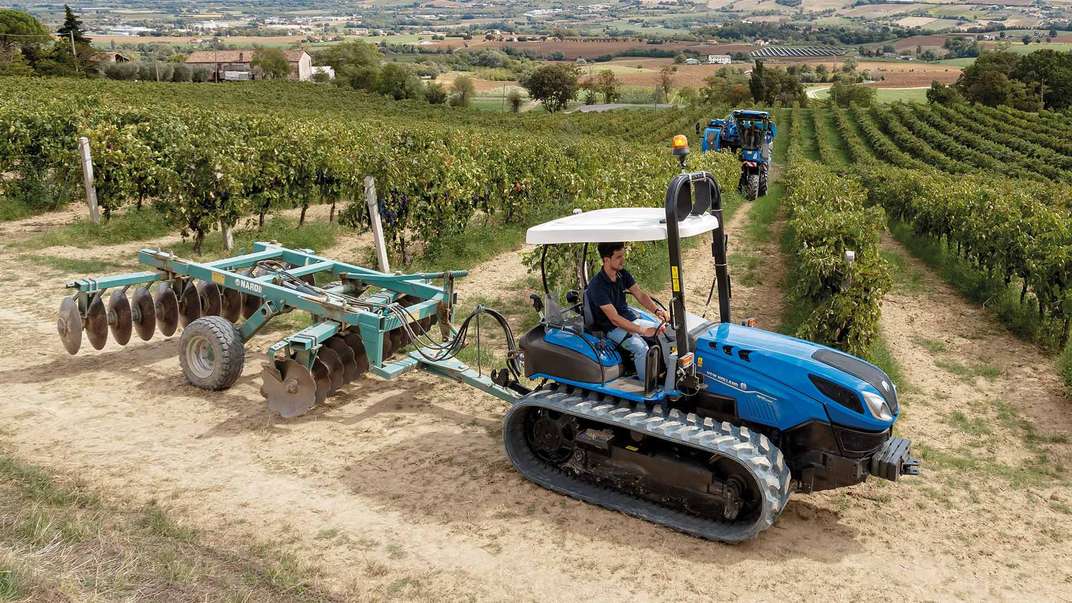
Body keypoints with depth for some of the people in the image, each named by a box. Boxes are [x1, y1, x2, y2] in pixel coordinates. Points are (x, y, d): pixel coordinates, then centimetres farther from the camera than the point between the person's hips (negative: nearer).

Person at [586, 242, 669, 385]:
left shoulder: (623, 274, 1)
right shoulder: (597, 285, -24)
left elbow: (640, 295, -2)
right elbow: (614, 319, -27)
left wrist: (656, 310, -23)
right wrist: (643, 331, -32)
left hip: (629, 319, 8)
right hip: (612, 327, -8)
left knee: (663, 331, -5)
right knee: (641, 347, -30)